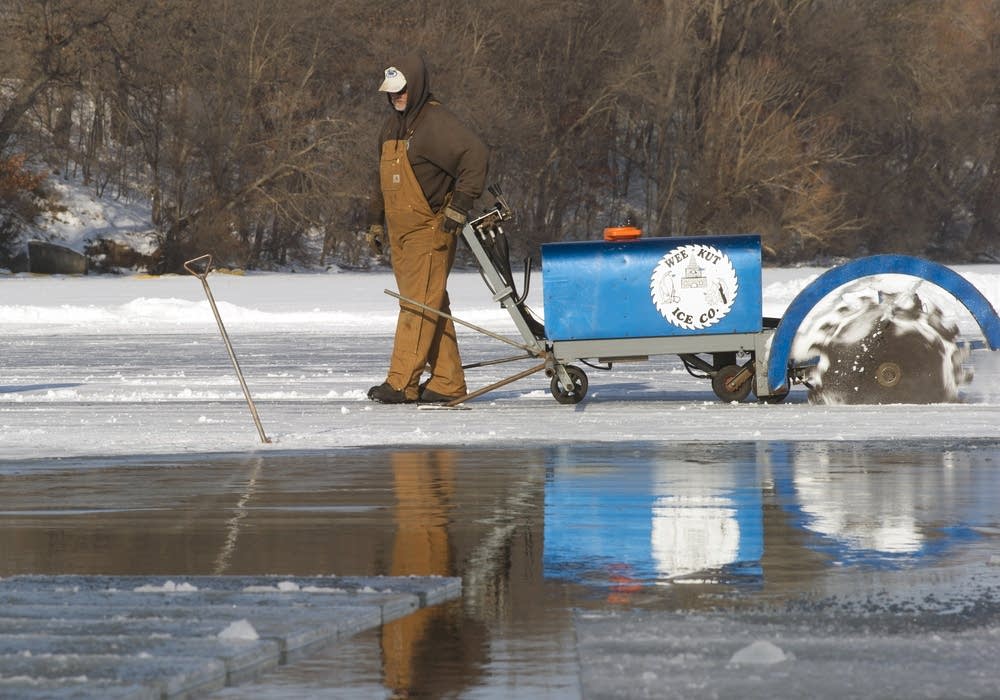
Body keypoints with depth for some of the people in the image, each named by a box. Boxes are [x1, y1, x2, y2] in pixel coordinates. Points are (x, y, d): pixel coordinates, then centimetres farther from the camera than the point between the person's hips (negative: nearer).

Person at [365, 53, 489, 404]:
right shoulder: (393, 125, 17)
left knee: (419, 303, -11)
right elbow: (383, 177, 27)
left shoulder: (436, 122, -12)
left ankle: (401, 382, -15)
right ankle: (447, 381, 12)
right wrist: (375, 221, 24)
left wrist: (459, 206, -21)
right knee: (432, 306, 9)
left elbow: (476, 154, -22)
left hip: (430, 228, -9)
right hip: (400, 231, 9)